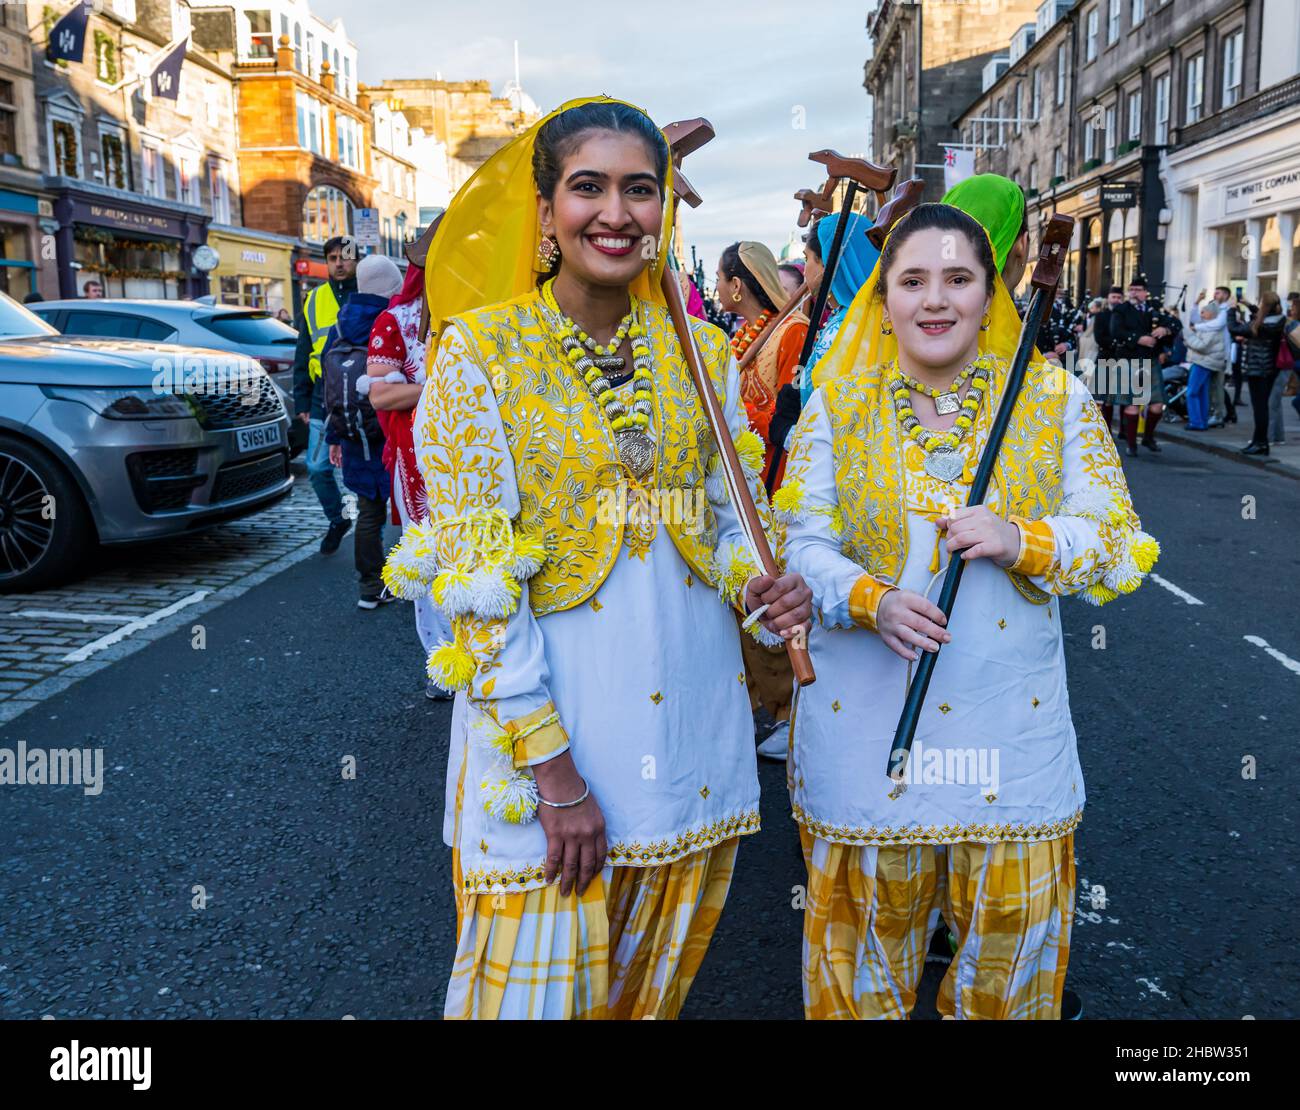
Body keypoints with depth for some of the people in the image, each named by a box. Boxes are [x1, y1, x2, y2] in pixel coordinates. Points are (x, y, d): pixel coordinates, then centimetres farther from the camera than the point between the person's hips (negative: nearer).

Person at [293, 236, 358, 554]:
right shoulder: (314, 301, 12)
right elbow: (302, 355, 16)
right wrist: (302, 401, 10)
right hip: (324, 401, 4)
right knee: (318, 468, 3)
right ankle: (337, 520, 24)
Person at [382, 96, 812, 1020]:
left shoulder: (703, 352, 4)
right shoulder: (479, 349, -9)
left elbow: (728, 518, 11)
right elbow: (479, 578, -12)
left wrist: (761, 587, -13)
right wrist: (552, 768, -15)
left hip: (691, 718, 4)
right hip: (541, 716, -4)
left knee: (654, 978, 19)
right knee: (535, 984, 6)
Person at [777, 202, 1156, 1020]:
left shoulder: (1056, 399, 2)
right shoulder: (837, 408, 2)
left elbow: (1122, 545, 0)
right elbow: (800, 545, -2)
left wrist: (1022, 540, -18)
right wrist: (872, 599, -21)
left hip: (1013, 719, 1)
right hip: (868, 717, 0)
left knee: (1013, 922, 13)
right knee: (873, 916, 13)